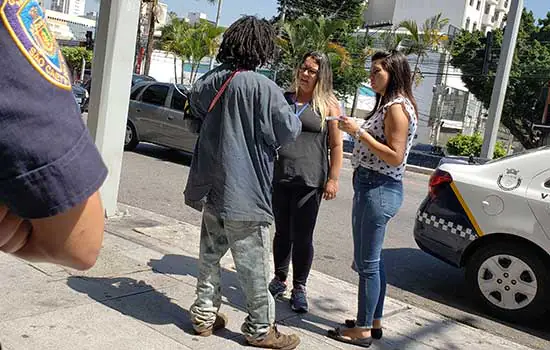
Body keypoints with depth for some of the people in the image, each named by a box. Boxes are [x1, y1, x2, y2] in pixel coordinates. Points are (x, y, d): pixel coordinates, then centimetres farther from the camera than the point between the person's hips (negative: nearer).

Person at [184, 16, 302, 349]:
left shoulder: (210, 81, 4)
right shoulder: (263, 88, -18)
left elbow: (196, 107, 24)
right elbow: (289, 130, -11)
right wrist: (292, 113, 9)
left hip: (211, 187, 7)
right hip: (244, 191, -7)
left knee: (210, 255, 18)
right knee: (255, 267, 5)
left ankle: (205, 315, 28)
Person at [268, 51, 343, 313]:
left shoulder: (328, 104, 1)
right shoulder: (284, 99, 11)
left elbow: (336, 146, 0)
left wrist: (333, 179, -7)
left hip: (309, 181, -3)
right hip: (279, 178, 4)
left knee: (302, 237, 1)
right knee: (282, 232, 14)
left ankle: (299, 288, 16)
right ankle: (279, 279, 29)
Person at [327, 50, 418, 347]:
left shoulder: (397, 107, -13)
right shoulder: (387, 104, 17)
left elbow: (395, 157, -20)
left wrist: (359, 132, -18)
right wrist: (357, 129, 5)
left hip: (379, 190, -10)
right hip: (369, 186, 10)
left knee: (368, 263, -2)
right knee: (370, 260, 17)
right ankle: (374, 322, 29)